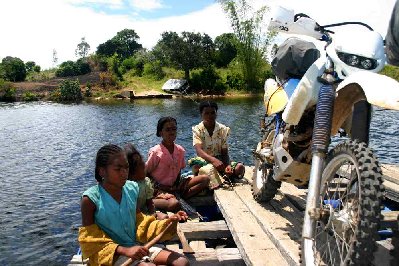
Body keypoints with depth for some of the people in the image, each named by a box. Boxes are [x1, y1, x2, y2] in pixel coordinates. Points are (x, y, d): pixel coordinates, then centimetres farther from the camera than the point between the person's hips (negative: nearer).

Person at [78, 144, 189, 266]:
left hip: (136, 246, 6)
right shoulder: (91, 199, -15)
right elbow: (91, 241, -12)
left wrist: (169, 221, -8)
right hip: (111, 254, -5)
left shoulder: (132, 189, -1)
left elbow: (139, 224, 8)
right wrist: (125, 250, -24)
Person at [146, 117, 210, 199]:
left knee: (205, 179, -8)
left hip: (175, 186, 7)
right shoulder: (155, 152, -12)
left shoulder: (180, 150, 2)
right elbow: (146, 173, -5)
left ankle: (182, 196, -14)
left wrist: (178, 185, -4)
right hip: (160, 188, -7)